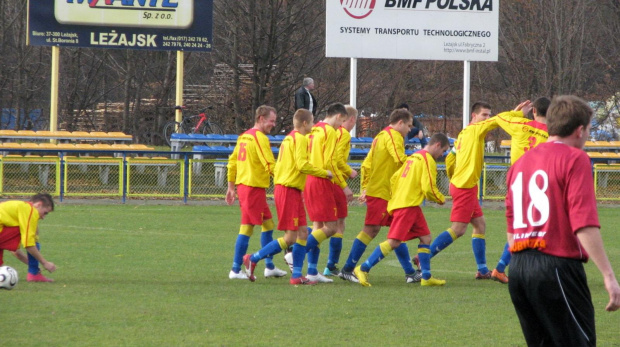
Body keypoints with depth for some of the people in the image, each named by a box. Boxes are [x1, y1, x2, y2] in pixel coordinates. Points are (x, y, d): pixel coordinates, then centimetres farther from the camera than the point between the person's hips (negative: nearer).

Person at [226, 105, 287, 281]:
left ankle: (269, 266, 19)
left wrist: (231, 187, 23)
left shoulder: (244, 136, 15)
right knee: (247, 227, -5)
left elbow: (232, 162, 19)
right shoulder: (260, 137, -13)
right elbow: (270, 166, -19)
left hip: (243, 185, 10)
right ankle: (236, 270, -3)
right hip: (254, 187, -10)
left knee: (268, 224, 16)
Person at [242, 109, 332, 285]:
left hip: (282, 187, 10)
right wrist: (324, 173, -12)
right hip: (289, 190, -10)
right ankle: (252, 259, -1)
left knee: (303, 232, 7)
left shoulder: (288, 138, 17)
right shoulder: (300, 138, -11)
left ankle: (297, 275, 6)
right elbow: (302, 164, -21)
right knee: (290, 237, -7)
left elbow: (277, 166, 18)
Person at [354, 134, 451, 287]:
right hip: (408, 205, -10)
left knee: (425, 237, 11)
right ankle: (363, 269, -14)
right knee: (393, 242, -13)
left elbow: (394, 178, 20)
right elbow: (428, 188, -13)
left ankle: (426, 277, 10)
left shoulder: (413, 157, 19)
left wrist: (395, 199, 23)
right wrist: (441, 199, 5)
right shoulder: (428, 160, -8)